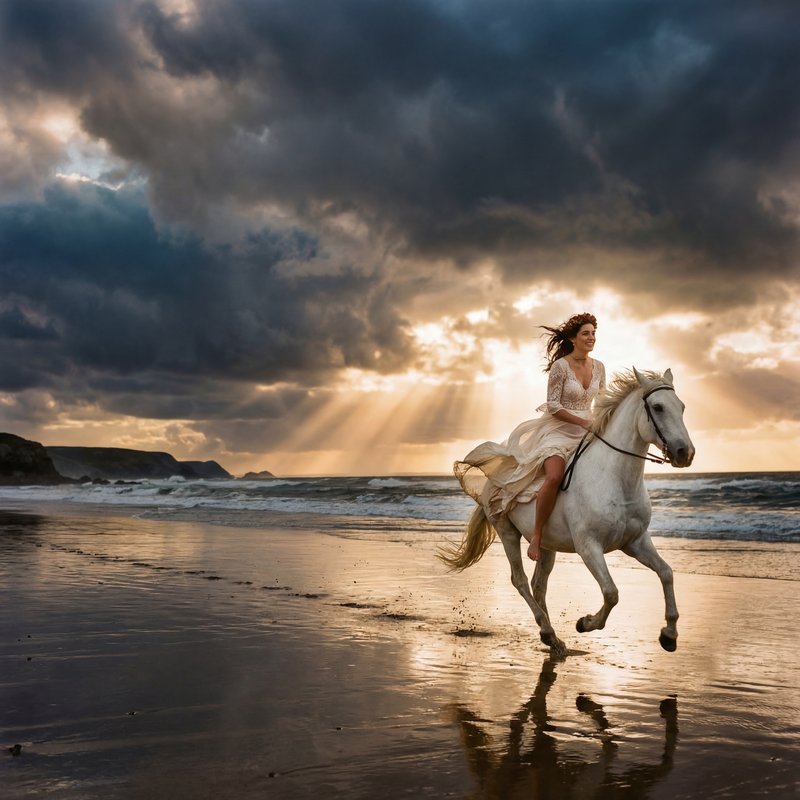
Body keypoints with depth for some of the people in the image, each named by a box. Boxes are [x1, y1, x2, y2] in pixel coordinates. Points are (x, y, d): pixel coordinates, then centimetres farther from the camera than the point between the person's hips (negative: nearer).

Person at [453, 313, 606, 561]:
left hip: (586, 430, 7)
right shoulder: (560, 366, -11)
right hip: (557, 429, -7)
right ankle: (536, 536, -20)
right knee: (554, 477, -31)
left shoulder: (599, 367, 7)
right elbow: (553, 405, -13)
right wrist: (584, 422, -18)